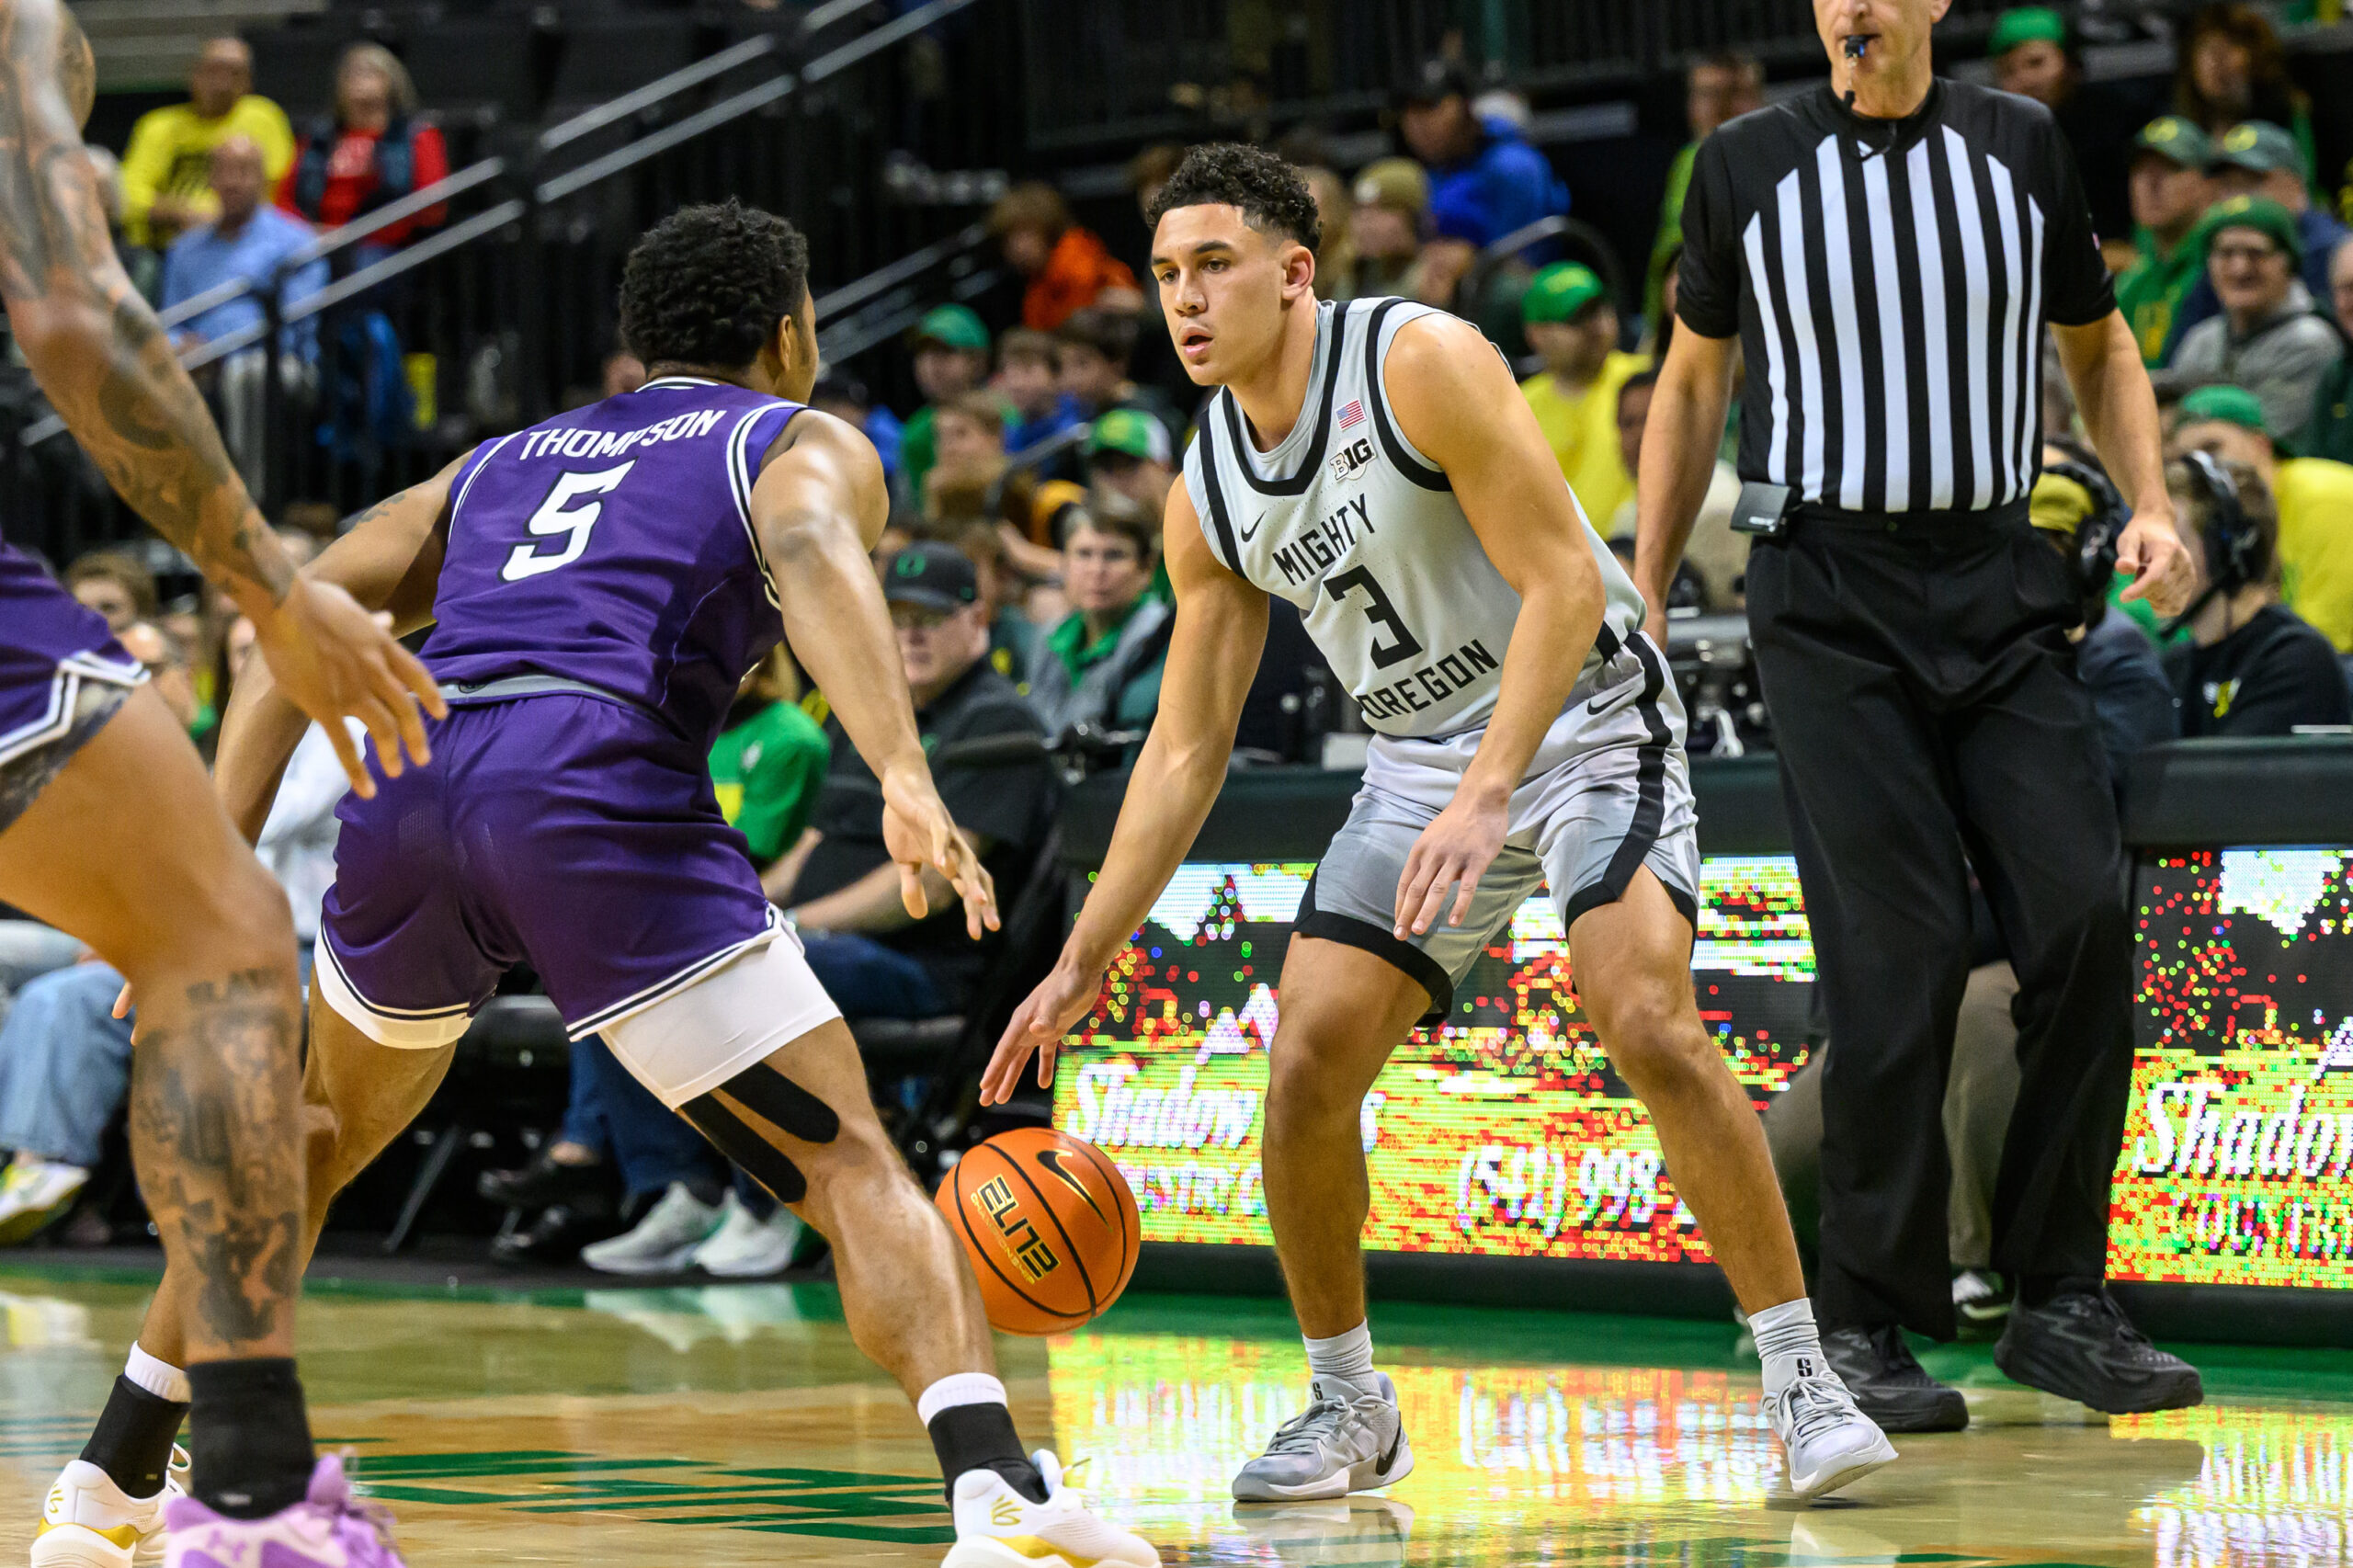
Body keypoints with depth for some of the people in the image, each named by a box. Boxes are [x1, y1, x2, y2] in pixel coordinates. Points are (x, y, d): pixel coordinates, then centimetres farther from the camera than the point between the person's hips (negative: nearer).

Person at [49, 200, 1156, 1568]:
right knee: (852, 1168, -3)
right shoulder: (804, 443, 20)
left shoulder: (502, 461, 35)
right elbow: (812, 557, -6)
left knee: (314, 1146, 30)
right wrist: (906, 777, -21)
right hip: (600, 788, -5)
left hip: (408, 786, 5)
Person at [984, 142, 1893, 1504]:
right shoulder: (1211, 495, 1)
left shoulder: (1421, 361, -19)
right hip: (1423, 757, 6)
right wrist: (1082, 962, 4)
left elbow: (1565, 581, -22)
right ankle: (1348, 1407, 12)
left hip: (1584, 716, -6)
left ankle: (1802, 1379, -17)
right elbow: (1186, 747, 8)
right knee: (1308, 1060, -7)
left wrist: (1487, 798, -33)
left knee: (1649, 1022, -25)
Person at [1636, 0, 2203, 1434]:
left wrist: (2150, 502, 1)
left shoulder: (2021, 146, 7)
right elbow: (1694, 382, 14)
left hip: (2000, 582, 2)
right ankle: (1867, 1328, -2)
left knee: (2084, 917, -9)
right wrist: (1642, 604, 11)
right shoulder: (1750, 165, 3)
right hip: (1830, 590, -2)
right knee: (1902, 952, -12)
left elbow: (2100, 347, 18)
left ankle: (2061, 1302, 3)